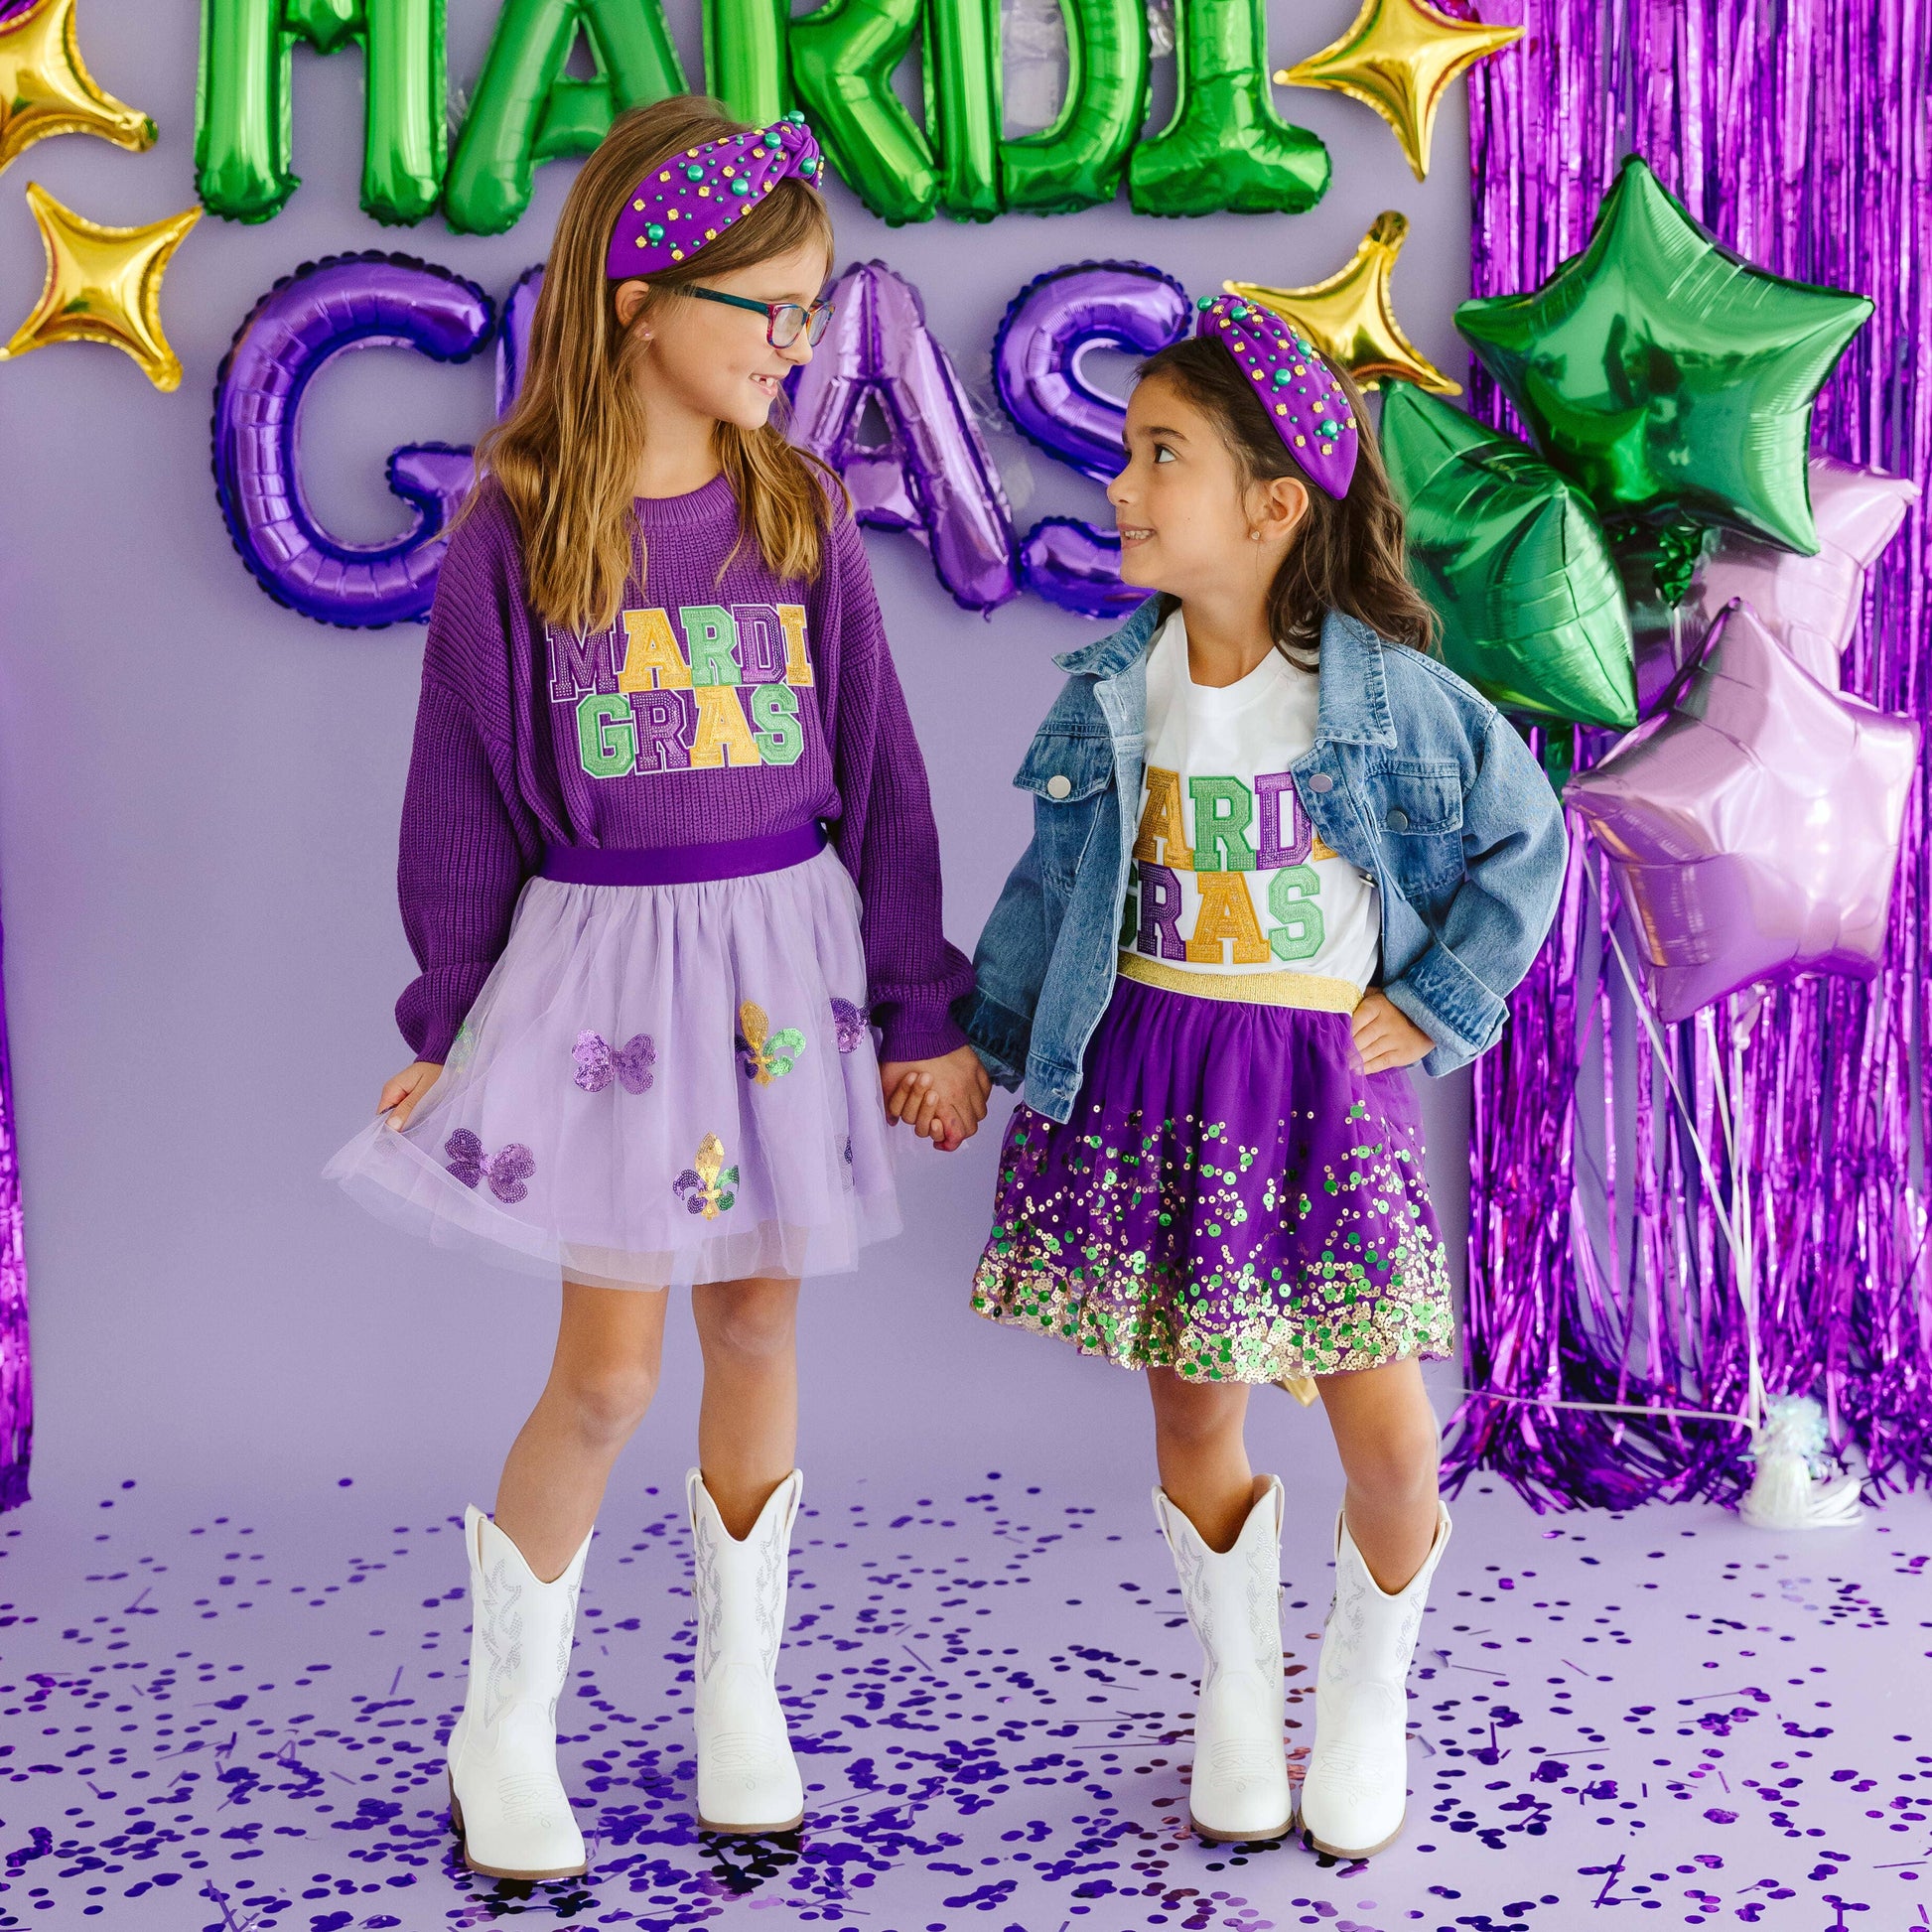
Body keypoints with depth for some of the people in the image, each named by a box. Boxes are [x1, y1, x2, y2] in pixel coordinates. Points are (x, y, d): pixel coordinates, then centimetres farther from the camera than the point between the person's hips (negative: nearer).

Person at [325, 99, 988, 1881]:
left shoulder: (801, 515, 0)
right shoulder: (516, 529, -7)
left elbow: (881, 781, 3)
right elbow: (465, 798, -1)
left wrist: (924, 1013, 4)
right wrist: (442, 1030, 3)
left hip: (785, 952, 3)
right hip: (600, 959, -2)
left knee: (756, 1326, 11)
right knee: (610, 1365, -1)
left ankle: (740, 1686, 32)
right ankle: (504, 1728, 20)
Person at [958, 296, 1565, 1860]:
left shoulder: (1388, 694, -9)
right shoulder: (1112, 692, 1)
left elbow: (1524, 838, 2)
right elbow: (1054, 883, 10)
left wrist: (1433, 1009, -2)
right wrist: (978, 1044, 11)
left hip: (1324, 1087, -2)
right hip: (1146, 1078, 2)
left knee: (1389, 1435, -2)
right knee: (1195, 1413, 9)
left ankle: (1364, 1694, 25)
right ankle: (1238, 1685, 33)